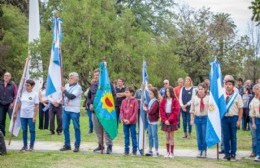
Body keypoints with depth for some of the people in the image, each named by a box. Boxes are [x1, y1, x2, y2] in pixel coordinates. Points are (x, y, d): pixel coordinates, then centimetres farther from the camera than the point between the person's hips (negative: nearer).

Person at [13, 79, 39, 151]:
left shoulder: (35, 94, -6)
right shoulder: (23, 93, 5)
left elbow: (36, 106, -8)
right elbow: (19, 104, 11)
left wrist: (35, 116, -13)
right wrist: (15, 113, 9)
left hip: (31, 116, -4)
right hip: (23, 115, 4)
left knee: (32, 131, 3)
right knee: (24, 131, 8)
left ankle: (31, 146, 11)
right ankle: (25, 146, 17)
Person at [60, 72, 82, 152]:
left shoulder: (78, 87, -8)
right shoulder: (66, 85, 12)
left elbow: (72, 96, -20)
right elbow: (63, 95, 24)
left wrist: (64, 91, -8)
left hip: (74, 110, -6)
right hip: (65, 109, 6)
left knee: (76, 128, 0)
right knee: (65, 128, 7)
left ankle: (77, 146, 6)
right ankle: (67, 145, 17)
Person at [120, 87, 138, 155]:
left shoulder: (135, 101, -6)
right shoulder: (123, 101, 7)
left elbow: (135, 112, -9)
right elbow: (121, 111, 7)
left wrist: (130, 120, -13)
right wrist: (123, 119, -6)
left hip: (132, 122, -4)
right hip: (125, 122, 4)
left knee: (133, 136, 2)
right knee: (126, 136, 9)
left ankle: (134, 150, 9)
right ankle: (126, 149, 15)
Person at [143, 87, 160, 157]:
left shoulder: (156, 102, -16)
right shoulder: (151, 101, 11)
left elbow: (151, 111, -21)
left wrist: (146, 109, -5)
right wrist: (146, 108, -3)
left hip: (154, 122, -9)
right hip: (149, 121, 9)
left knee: (154, 136, -3)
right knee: (150, 136, 14)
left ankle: (156, 152, 4)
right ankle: (150, 150, 23)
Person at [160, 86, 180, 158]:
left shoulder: (175, 100, -4)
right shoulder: (163, 100, 5)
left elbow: (176, 111, -8)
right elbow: (161, 110, 3)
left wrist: (169, 119, -13)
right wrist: (165, 120, -8)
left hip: (172, 121, -3)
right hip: (165, 121, 3)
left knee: (171, 137, 2)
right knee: (167, 137, 7)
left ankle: (172, 152, 7)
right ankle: (167, 152, 13)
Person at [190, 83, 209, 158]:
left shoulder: (208, 98, -4)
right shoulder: (194, 98, 5)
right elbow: (192, 109, 10)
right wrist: (192, 119, 7)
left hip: (205, 118, -3)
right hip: (197, 118, 3)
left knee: (205, 135, -2)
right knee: (199, 136, 8)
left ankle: (204, 150, 9)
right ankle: (200, 150, 17)